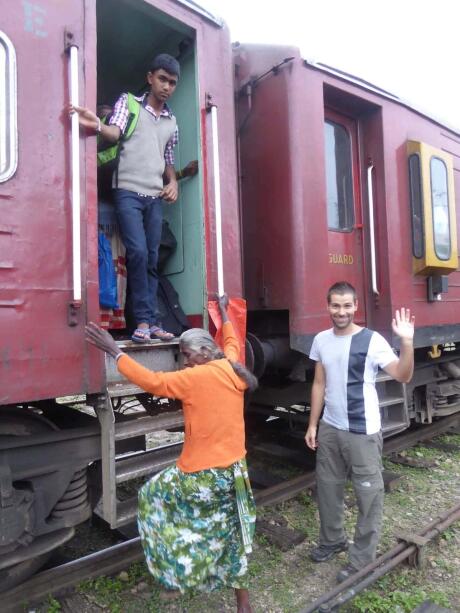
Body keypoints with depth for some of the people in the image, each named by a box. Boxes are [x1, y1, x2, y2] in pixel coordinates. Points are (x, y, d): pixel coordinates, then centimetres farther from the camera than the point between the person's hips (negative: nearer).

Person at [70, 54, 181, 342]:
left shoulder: (172, 121, 19)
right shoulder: (128, 102, 7)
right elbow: (115, 132, -10)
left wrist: (173, 182, 5)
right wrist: (97, 125, -32)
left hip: (155, 196, 5)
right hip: (128, 191, -4)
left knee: (152, 259, 2)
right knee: (138, 253, -18)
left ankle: (151, 322, 6)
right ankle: (144, 320, -10)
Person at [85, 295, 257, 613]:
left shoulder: (196, 378, -20)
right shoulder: (231, 369, 1)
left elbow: (152, 381, -20)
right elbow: (231, 343, 22)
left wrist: (114, 350, -15)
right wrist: (224, 313, 36)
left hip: (204, 475, -7)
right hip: (235, 470, 7)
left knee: (152, 495, 18)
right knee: (232, 532, 20)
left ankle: (179, 569, 28)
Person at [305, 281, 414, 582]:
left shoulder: (372, 340, -12)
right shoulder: (321, 341, 2)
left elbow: (403, 376, -19)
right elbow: (319, 384, 8)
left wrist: (407, 342, -34)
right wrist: (313, 424, 9)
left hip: (363, 431, -5)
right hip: (330, 428, 5)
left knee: (369, 493, 5)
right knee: (327, 487, 19)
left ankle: (362, 558, 24)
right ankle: (332, 540, 41)